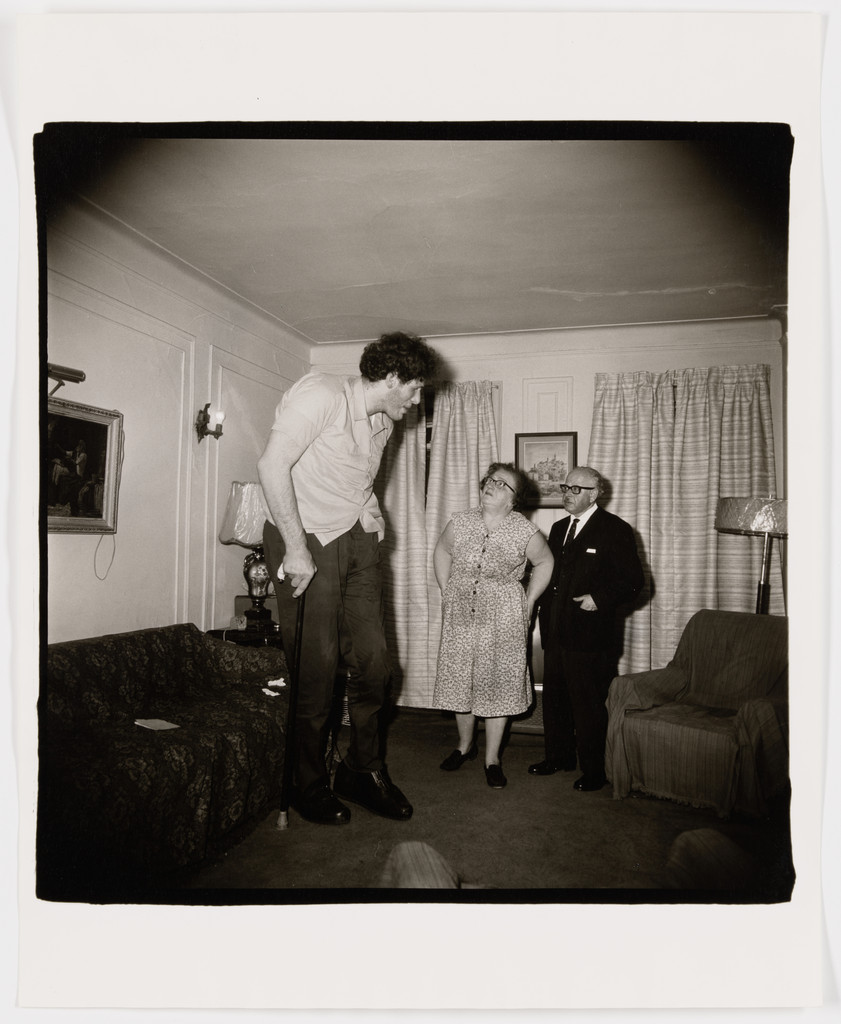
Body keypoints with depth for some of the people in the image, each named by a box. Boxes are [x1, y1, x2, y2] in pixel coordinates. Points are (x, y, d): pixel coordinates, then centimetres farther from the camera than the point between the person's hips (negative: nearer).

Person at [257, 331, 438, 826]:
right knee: (317, 667, -3)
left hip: (357, 542, 8)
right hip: (308, 541, -7)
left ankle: (364, 771, 23)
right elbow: (273, 464, -20)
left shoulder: (384, 422, 15)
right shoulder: (322, 393, -12)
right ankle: (310, 785, 16)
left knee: (374, 662, 5)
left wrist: (371, 523, 6)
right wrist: (296, 548, -22)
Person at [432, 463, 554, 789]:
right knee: (460, 681, 10)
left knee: (497, 685, 3)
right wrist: (447, 592, 10)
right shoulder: (460, 522, -1)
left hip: (503, 619, -2)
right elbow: (441, 553, 16)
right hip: (460, 616, 3)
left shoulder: (524, 531, -8)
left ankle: (492, 759, 18)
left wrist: (528, 603, 3)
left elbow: (544, 562, 7)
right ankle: (465, 744, 33)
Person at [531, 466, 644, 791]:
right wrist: (544, 606, 11)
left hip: (589, 635, -7)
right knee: (555, 698, 16)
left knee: (588, 704, 2)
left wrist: (600, 599, -18)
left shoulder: (614, 530, -7)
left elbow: (632, 581, -8)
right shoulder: (559, 528, 15)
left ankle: (593, 770, 16)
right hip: (555, 632, 7)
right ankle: (559, 756, 33)